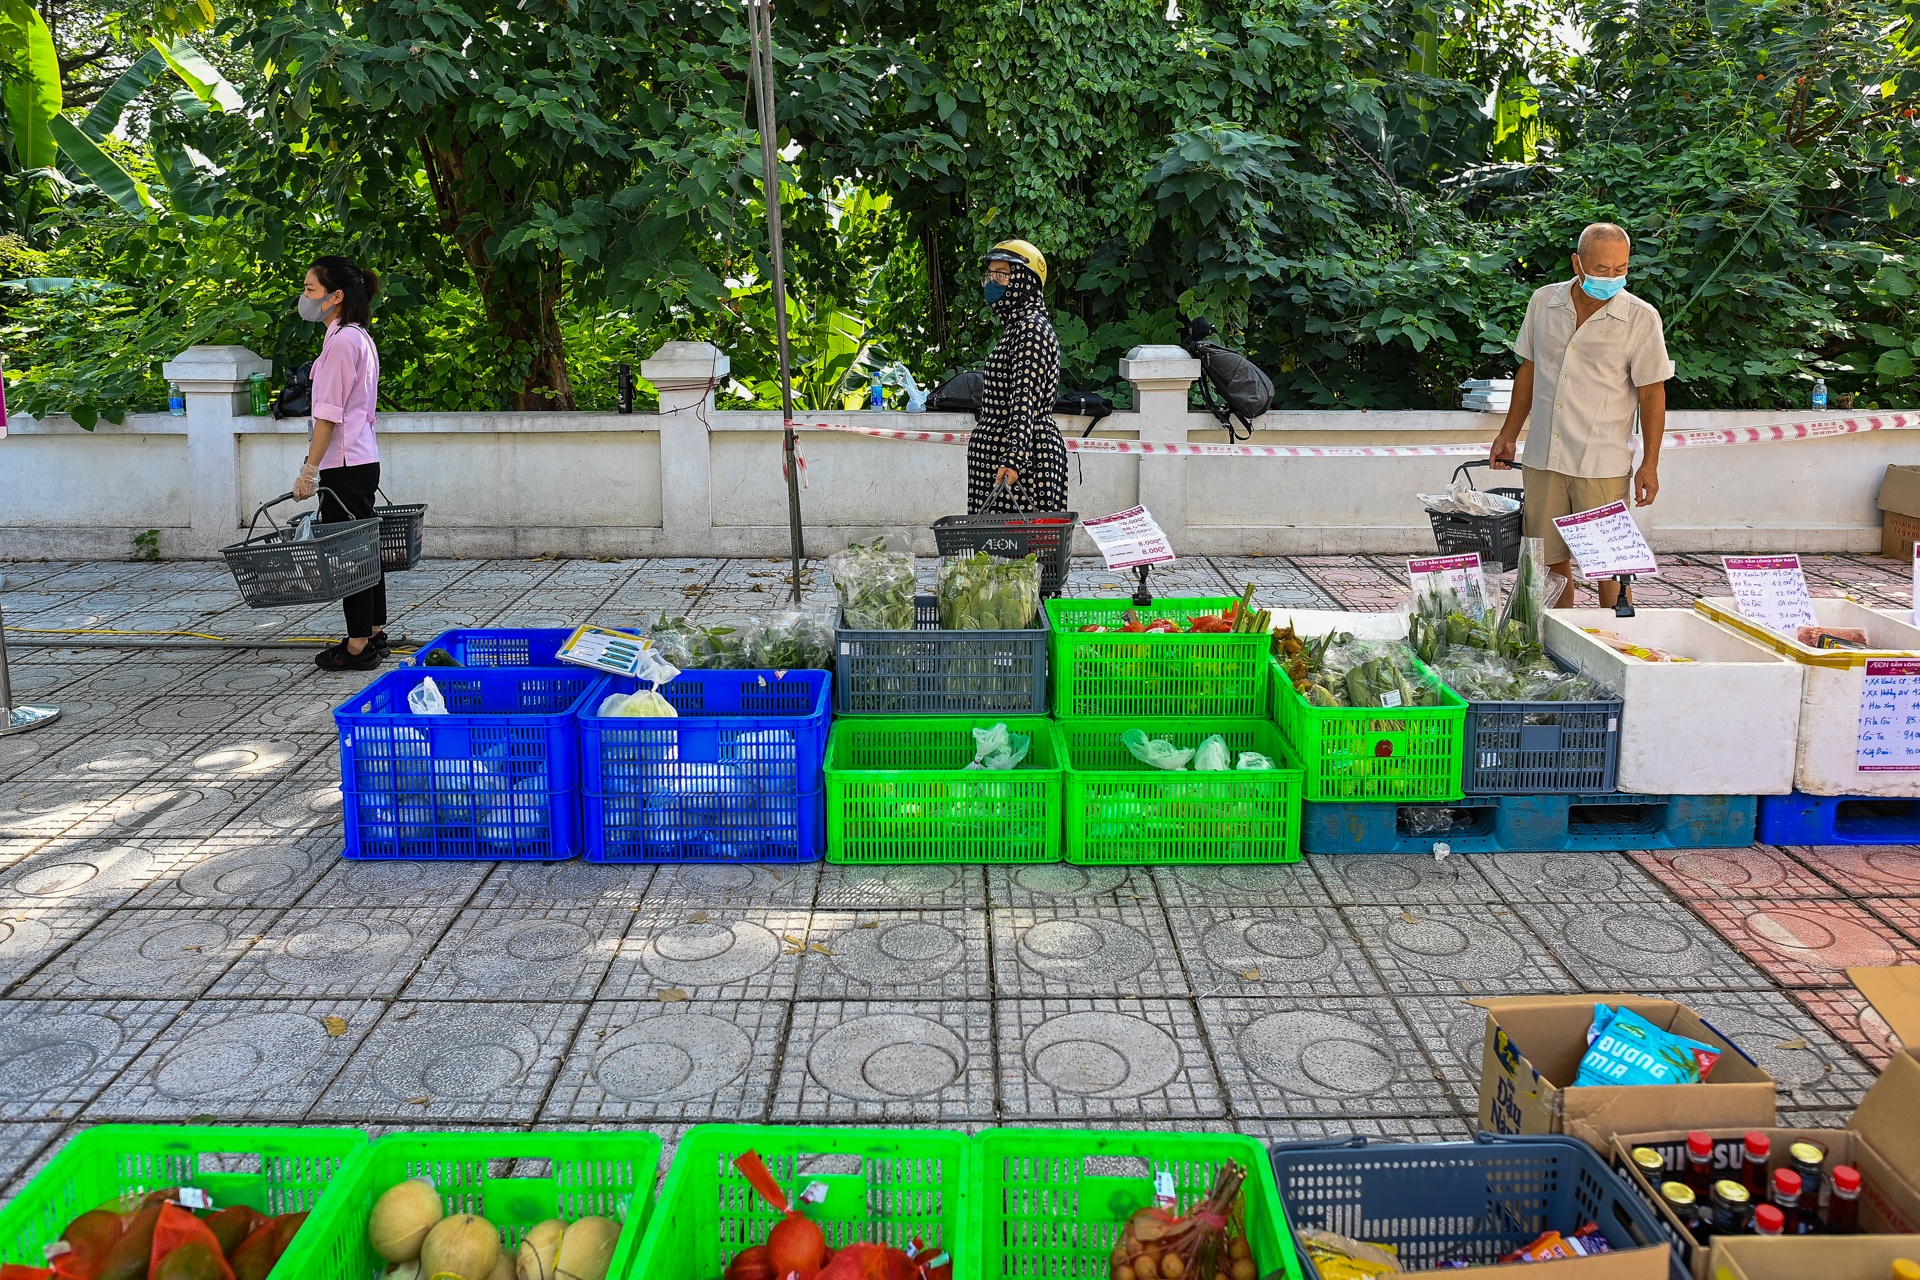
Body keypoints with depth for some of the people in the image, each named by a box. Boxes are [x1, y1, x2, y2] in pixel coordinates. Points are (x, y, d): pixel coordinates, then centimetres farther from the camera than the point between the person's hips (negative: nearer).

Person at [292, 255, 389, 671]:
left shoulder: (342, 341, -14)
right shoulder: (359, 338, 15)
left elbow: (329, 413, -18)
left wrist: (310, 470, -17)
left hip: (345, 465, -10)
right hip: (362, 459, 10)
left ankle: (359, 646, 1)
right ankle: (374, 634, 22)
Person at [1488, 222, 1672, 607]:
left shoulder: (1641, 318, -5)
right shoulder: (1543, 301, 5)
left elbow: (1652, 394, -2)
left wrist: (1650, 464, -5)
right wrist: (1508, 435, 15)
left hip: (1603, 464, -3)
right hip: (1542, 459, 3)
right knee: (1550, 559, 10)